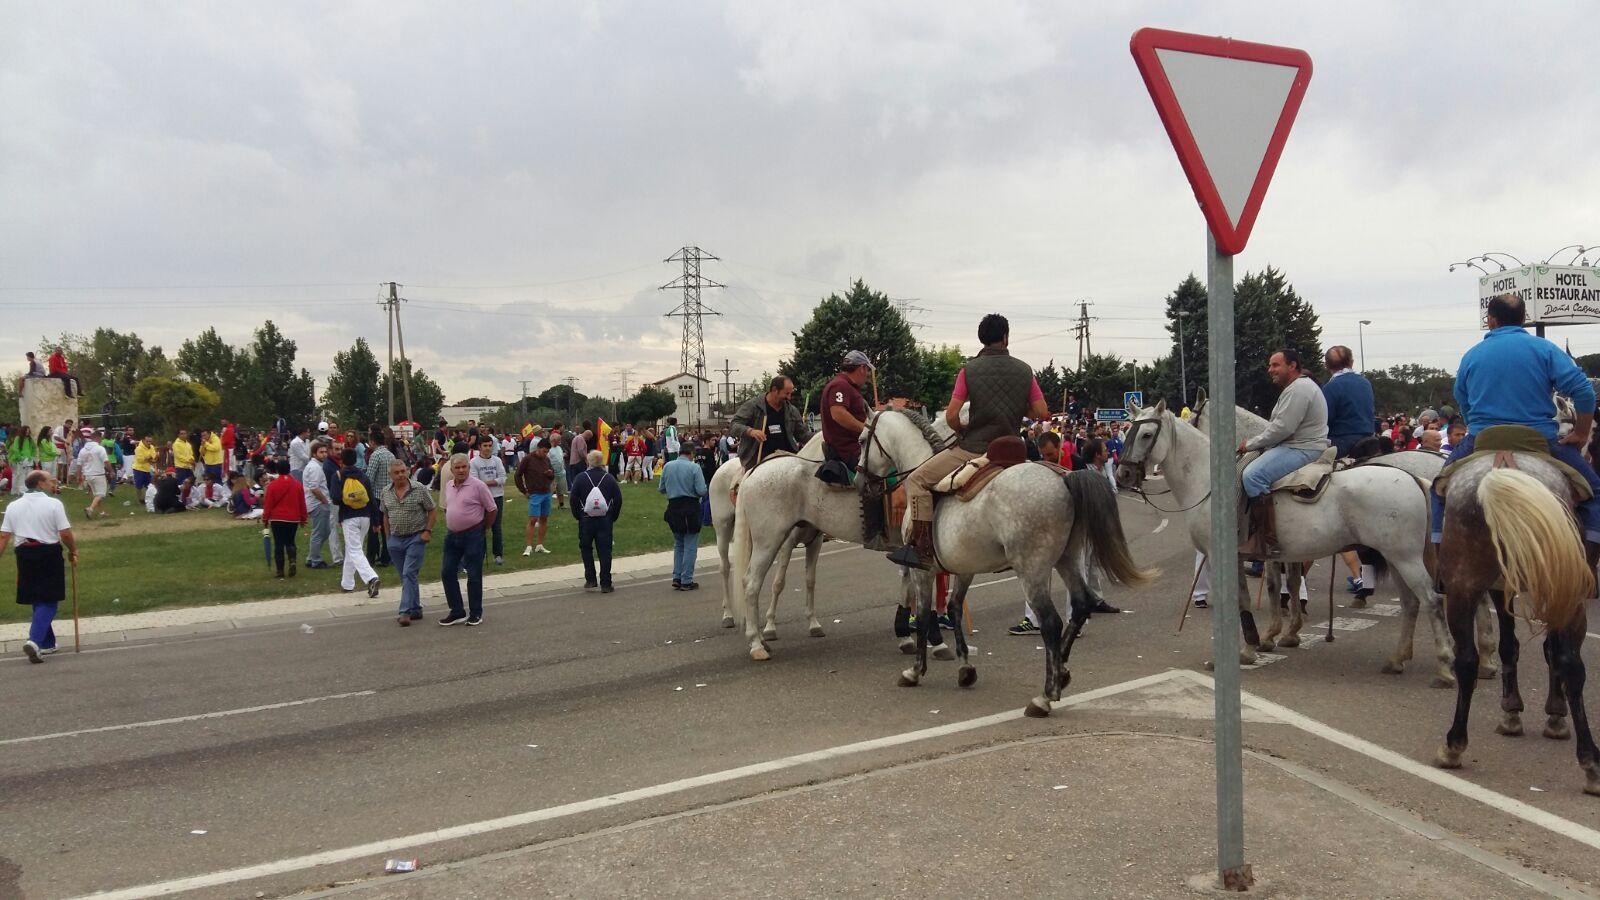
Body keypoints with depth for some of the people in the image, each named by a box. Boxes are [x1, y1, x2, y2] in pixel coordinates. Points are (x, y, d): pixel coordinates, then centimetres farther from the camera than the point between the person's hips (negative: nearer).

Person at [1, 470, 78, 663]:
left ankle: (47, 643, 25)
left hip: (24, 555, 5)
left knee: (37, 601, 16)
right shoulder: (53, 504, -7)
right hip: (49, 554, -5)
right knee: (48, 602, 0)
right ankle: (35, 640, -19)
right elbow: (65, 534, -10)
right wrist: (73, 551, 6)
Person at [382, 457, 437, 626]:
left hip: (416, 538, -5)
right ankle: (415, 610, 21)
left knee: (409, 574, -13)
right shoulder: (386, 492, 6)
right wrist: (388, 537, 12)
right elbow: (386, 516, 16)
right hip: (396, 539, 5)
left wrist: (427, 531, -11)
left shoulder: (420, 488, -8)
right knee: (406, 577, 11)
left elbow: (433, 511, -3)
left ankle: (405, 612, -15)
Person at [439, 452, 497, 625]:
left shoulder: (477, 486, -12)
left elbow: (492, 509, -7)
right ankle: (457, 612, 16)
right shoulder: (448, 486, 8)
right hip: (452, 536, 7)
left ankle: (475, 613, 11)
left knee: (474, 576, 1)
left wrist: (483, 528, 1)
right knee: (447, 573, 6)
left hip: (472, 535, -7)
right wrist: (450, 525, 15)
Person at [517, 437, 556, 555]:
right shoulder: (528, 459, -8)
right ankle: (529, 547, -6)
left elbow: (552, 476, 20)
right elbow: (518, 475, -4)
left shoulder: (547, 459, 8)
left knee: (544, 519, 9)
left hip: (547, 493, 6)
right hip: (535, 494, -6)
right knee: (533, 520, -10)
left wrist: (551, 473, -4)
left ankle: (540, 545, 16)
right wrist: (524, 491, -5)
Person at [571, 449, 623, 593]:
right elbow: (618, 499, 1)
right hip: (605, 520, 1)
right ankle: (605, 584, 2)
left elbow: (574, 499, -4)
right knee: (605, 551, 3)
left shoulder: (580, 478, -3)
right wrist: (613, 517, 10)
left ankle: (590, 579, 9)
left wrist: (578, 516, 7)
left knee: (586, 548, 14)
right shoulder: (609, 478, 0)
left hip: (586, 520, -1)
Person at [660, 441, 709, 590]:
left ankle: (677, 578, 18)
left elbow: (662, 489, 7)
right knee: (690, 546, 4)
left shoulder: (667, 467, 1)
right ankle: (686, 581, 6)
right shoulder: (694, 468, -11)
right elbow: (702, 491, -14)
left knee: (678, 544, 20)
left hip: (673, 508, 5)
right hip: (690, 508, -5)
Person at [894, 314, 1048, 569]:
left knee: (917, 481, 4)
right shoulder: (1025, 370, 4)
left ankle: (921, 548, -6)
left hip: (973, 449, -4)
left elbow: (951, 416, -9)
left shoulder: (969, 369, -5)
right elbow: (1042, 413, 4)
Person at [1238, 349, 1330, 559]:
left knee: (1253, 474, -27)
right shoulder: (1296, 388, 23)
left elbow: (1282, 428, -22)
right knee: (1251, 470, 18)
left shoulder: (1299, 389, -14)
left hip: (1304, 450, -12)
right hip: (1294, 446, 12)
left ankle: (1267, 541, -30)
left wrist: (1251, 444, -12)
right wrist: (1254, 443, 14)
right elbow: (1279, 425, 26)